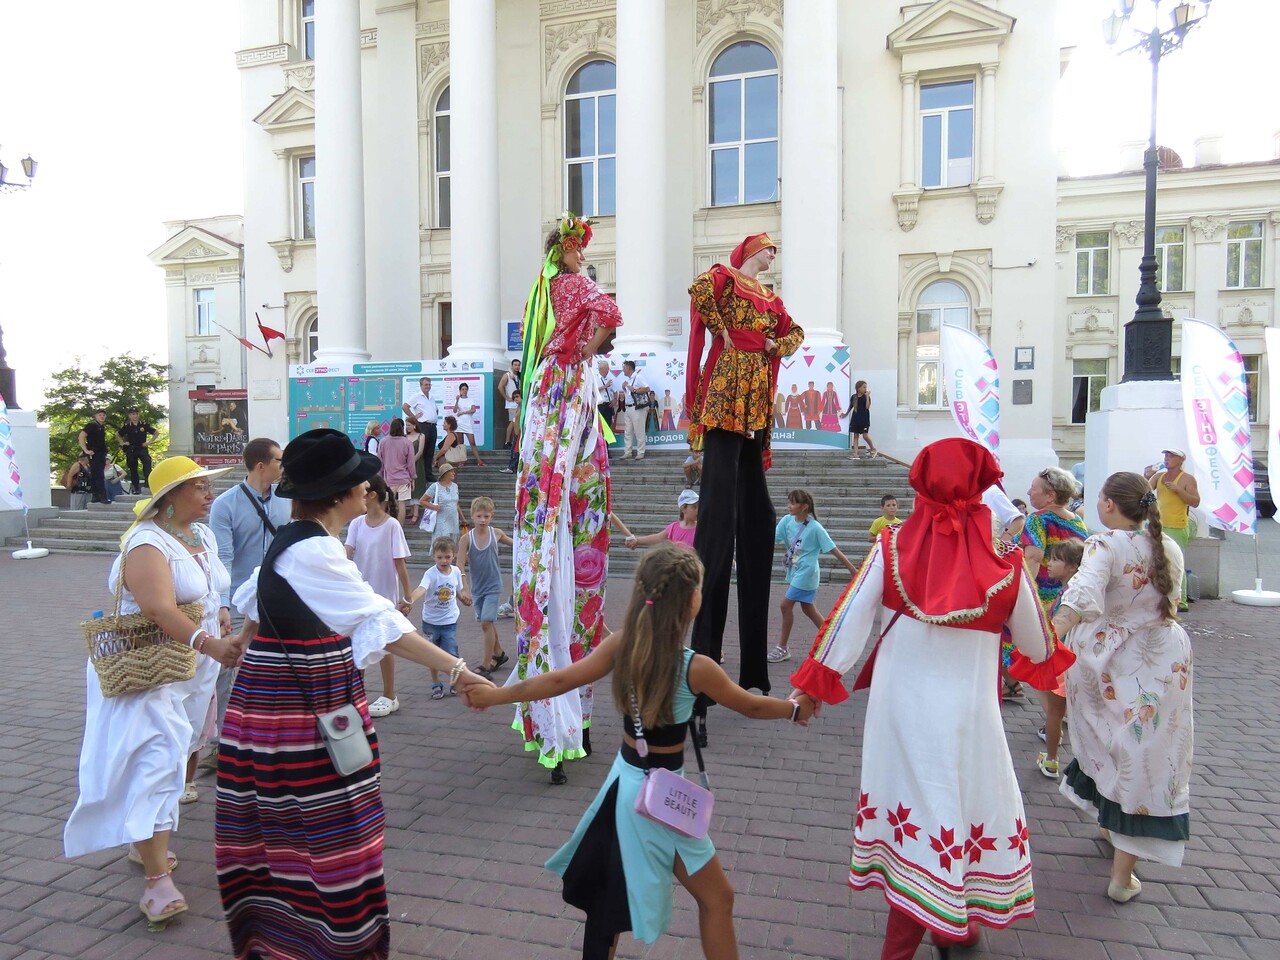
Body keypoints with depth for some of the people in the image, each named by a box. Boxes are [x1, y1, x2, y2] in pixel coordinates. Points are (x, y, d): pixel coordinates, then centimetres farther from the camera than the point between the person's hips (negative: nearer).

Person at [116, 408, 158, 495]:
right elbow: (117, 434, 18)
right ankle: (136, 488, 18)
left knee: (147, 463, -28)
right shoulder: (127, 427, 1)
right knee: (133, 469, 8)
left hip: (142, 448, -2)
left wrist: (149, 442, -1)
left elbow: (155, 433, 7)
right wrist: (122, 442, 6)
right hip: (131, 450, 2)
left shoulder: (144, 425, -4)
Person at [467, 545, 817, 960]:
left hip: (624, 781, 6)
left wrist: (493, 695, 7)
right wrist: (794, 708, 13)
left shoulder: (622, 644, -11)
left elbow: (559, 681, -6)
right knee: (717, 898, 14)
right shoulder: (695, 667, -23)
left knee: (611, 889, 27)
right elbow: (750, 706, -7)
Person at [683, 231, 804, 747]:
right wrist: (723, 334, -9)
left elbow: (794, 331, 32)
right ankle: (701, 668, -13)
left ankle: (753, 662, 17)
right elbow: (700, 291, -18)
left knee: (756, 518, 8)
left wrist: (778, 347, 12)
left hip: (757, 396, 9)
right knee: (719, 519, -15)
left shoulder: (770, 297, 25)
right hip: (727, 385, -9)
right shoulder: (725, 276, 3)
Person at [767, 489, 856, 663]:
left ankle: (782, 648, 8)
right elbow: (772, 538, -5)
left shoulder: (815, 528, -18)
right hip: (795, 572, 7)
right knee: (807, 608, 16)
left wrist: (852, 569, -9)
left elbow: (834, 549, -13)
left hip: (806, 573, -7)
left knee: (786, 605, -6)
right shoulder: (787, 520, -4)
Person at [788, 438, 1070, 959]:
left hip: (898, 707, 2)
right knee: (966, 813, 17)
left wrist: (813, 682, 2)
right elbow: (1036, 645, 5)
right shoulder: (1005, 566, -10)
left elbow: (850, 617, -8)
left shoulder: (892, 546, -10)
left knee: (914, 817, 19)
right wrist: (1050, 656, 29)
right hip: (965, 716, -2)